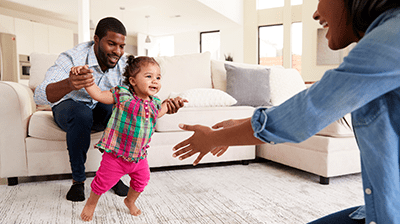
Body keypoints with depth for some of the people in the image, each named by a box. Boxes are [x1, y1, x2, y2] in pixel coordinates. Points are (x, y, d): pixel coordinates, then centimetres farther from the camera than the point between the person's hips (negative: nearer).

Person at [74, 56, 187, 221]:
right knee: (104, 181, 8)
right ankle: (91, 202, 40)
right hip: (117, 154, -5)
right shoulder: (122, 95, -17)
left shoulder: (154, 103, -1)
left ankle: (130, 201, 50)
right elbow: (98, 95, -13)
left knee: (141, 180, 19)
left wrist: (170, 103, 15)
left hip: (140, 156, 5)